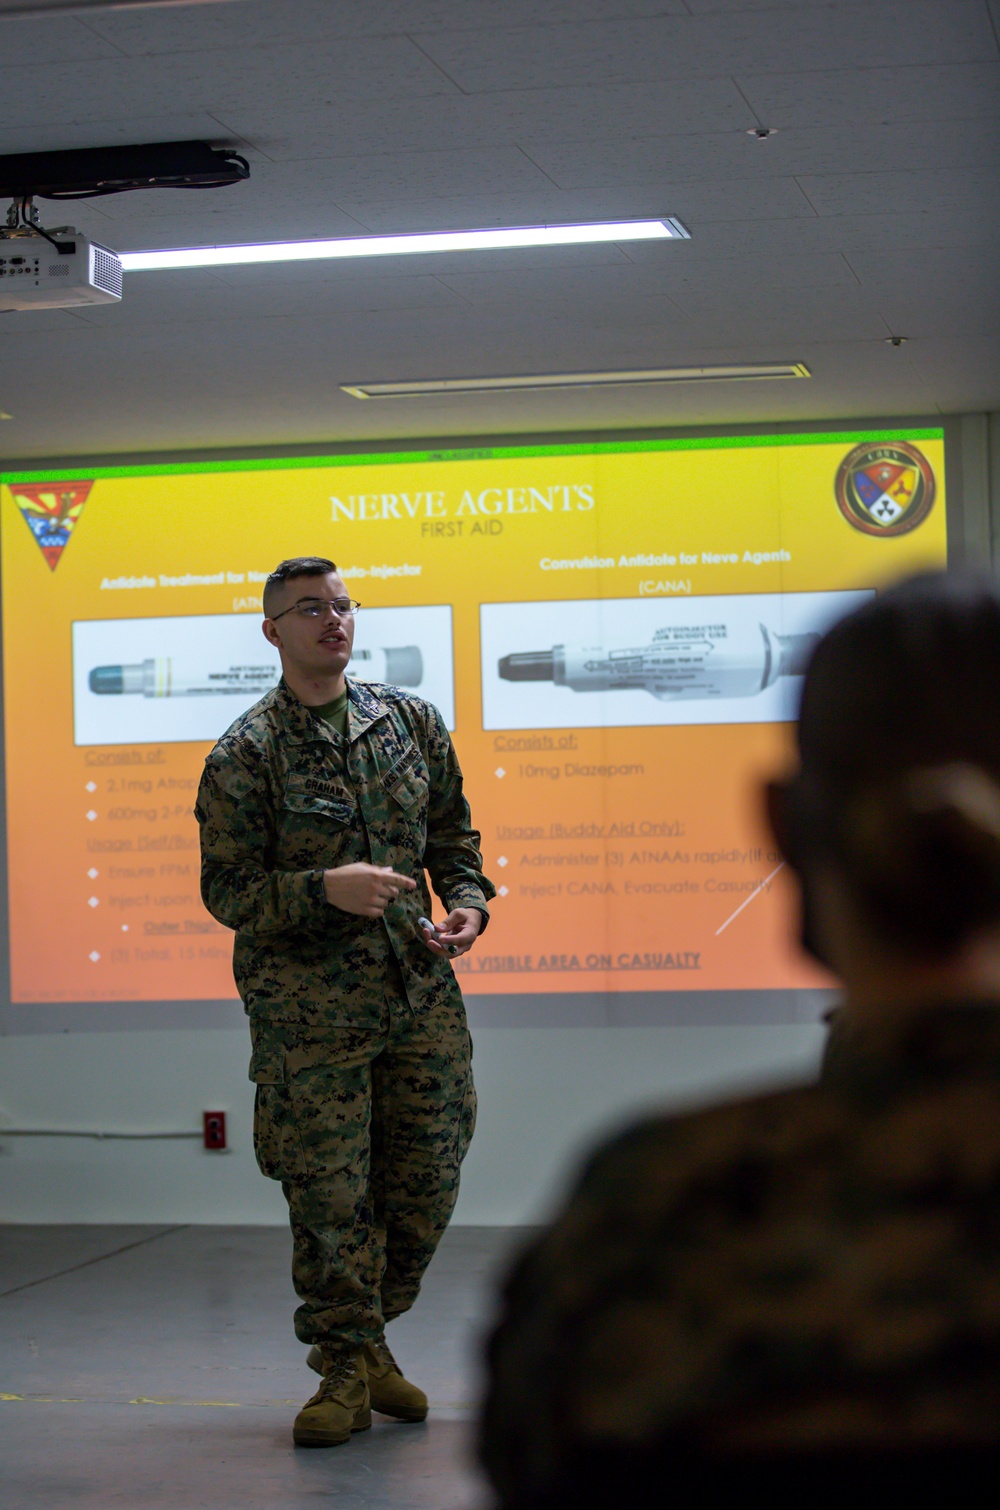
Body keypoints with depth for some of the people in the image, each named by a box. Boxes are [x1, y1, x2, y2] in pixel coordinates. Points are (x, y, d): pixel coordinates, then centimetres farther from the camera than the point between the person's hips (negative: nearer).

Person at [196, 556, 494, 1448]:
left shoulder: (412, 722, 10)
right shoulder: (244, 755, -4)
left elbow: (453, 836, 18)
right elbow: (227, 889, -6)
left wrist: (467, 901, -1)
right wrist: (325, 888, -21)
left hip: (422, 992, 4)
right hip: (308, 1005, -4)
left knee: (426, 1187, 7)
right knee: (330, 1197, -2)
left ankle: (363, 1338, 27)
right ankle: (346, 1368, 13)